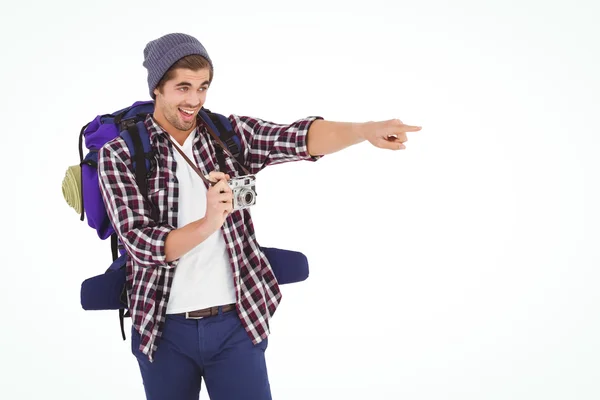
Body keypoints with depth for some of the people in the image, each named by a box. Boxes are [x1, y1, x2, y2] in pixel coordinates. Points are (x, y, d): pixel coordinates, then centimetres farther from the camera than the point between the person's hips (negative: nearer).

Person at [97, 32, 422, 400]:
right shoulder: (120, 153, -5)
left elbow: (298, 138, -16)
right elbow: (141, 243, -15)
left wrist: (367, 130, -35)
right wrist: (207, 224, -33)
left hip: (235, 324, 1)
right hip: (164, 329, 0)